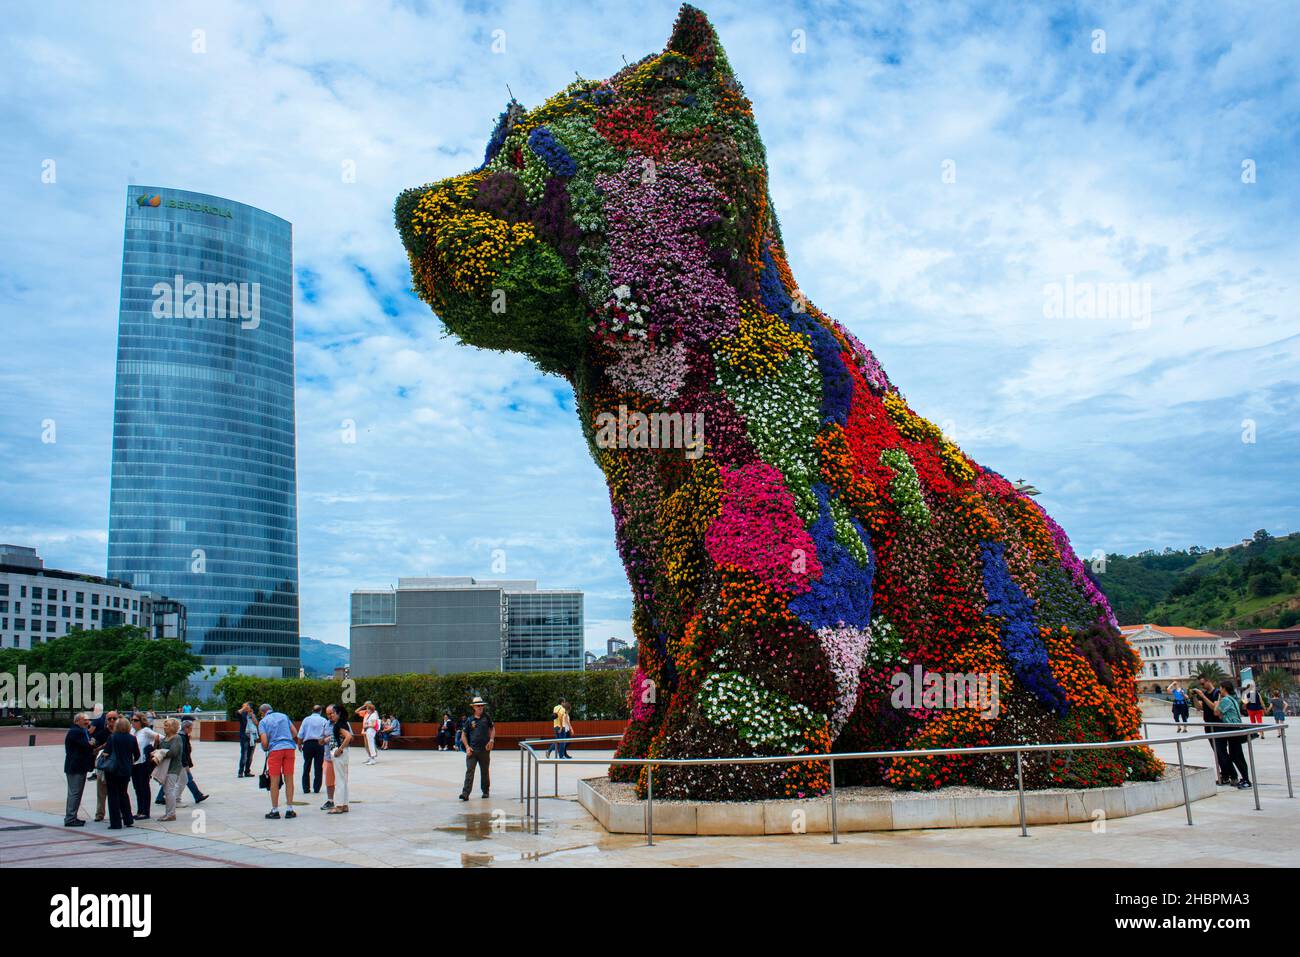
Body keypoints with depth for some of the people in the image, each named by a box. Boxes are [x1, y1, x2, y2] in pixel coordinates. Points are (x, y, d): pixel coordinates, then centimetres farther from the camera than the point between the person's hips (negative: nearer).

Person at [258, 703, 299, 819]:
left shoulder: (263, 721, 6)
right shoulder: (284, 716, 17)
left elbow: (264, 741, -4)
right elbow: (295, 733, 13)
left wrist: (265, 749, 16)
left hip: (275, 750, -3)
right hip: (290, 747, 3)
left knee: (274, 781, 4)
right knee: (289, 780, 6)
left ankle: (275, 811, 8)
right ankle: (289, 810, 8)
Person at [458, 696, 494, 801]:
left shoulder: (486, 718, 6)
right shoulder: (469, 720, 2)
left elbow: (492, 729, 15)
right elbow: (463, 735, 6)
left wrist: (491, 740, -2)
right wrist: (467, 747, -6)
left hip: (485, 750, 1)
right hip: (472, 750, -1)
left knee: (484, 772, 12)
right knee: (469, 771, -10)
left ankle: (485, 791, 26)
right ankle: (465, 793, -13)